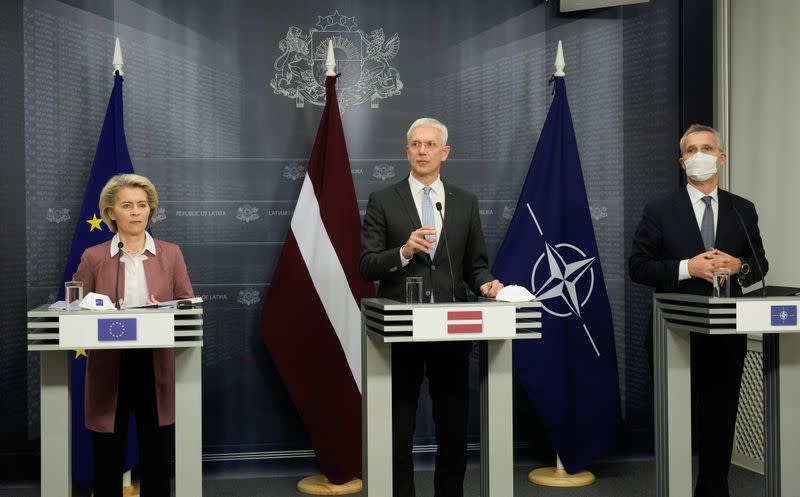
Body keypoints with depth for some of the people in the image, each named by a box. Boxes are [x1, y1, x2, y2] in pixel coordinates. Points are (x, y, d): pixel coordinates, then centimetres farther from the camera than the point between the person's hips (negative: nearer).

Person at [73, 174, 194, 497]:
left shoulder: (171, 254, 6)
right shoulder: (93, 257, 3)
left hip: (156, 369, 1)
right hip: (108, 370, -1)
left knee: (157, 460, 8)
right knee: (107, 462, 6)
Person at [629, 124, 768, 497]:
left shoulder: (743, 210, 7)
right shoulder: (661, 210, -1)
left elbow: (760, 263, 12)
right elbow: (637, 266, -6)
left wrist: (739, 266, -11)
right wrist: (687, 268, -19)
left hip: (727, 333, 3)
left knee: (720, 421, 11)